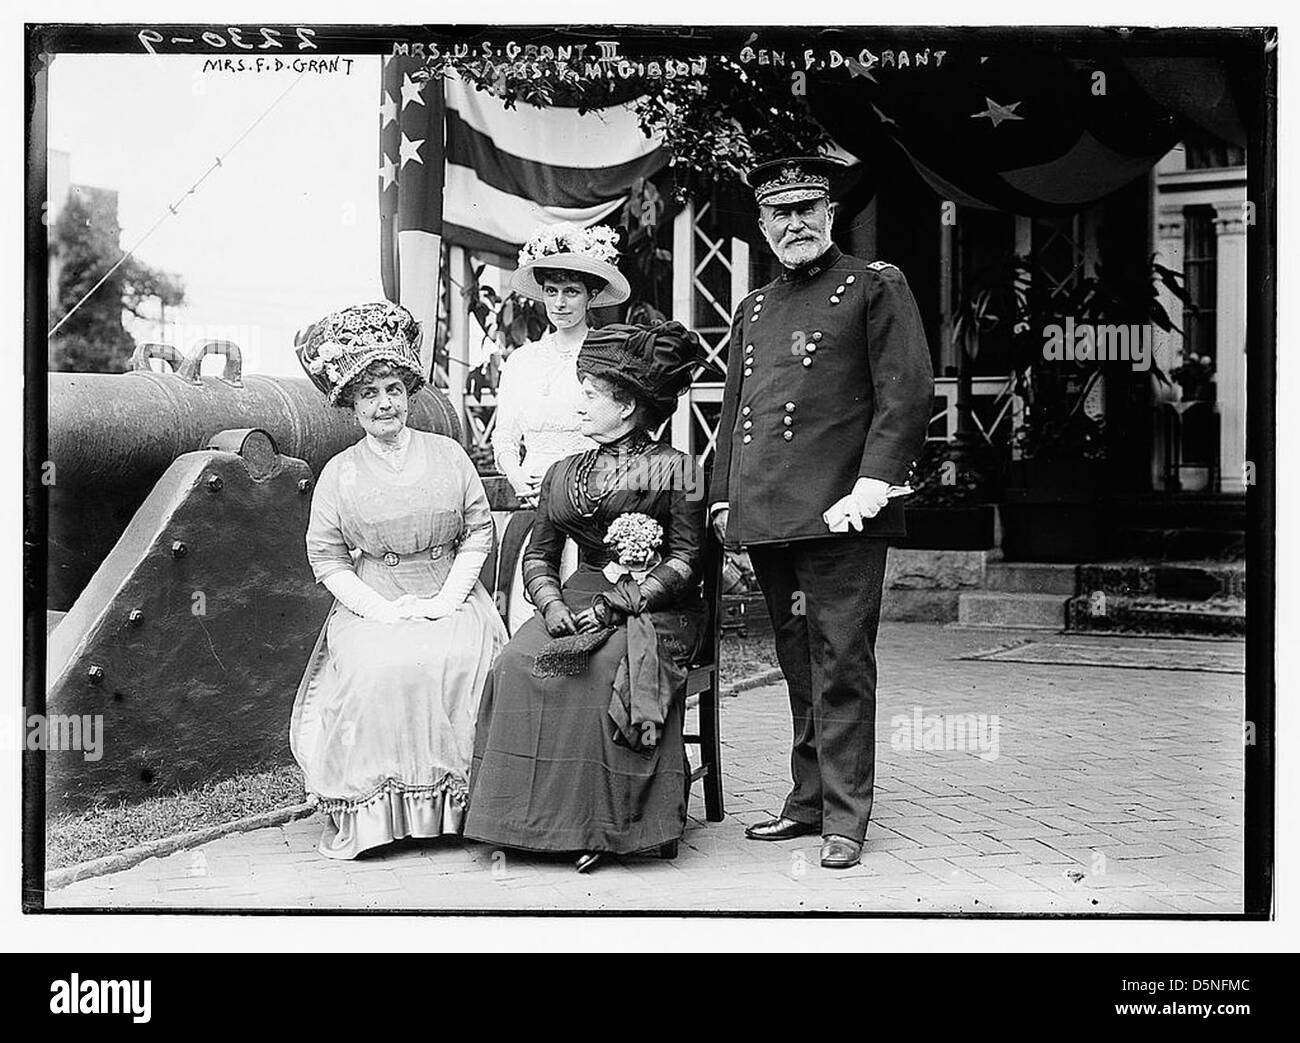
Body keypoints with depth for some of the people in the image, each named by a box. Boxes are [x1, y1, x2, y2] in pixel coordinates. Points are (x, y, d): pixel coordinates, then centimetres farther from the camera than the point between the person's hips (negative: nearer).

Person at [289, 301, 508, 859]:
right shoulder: (339, 473, 3)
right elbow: (325, 557, 3)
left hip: (450, 595, 1)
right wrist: (378, 607, -10)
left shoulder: (448, 455, 6)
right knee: (378, 669, -30)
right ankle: (367, 808, -18)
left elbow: (479, 530, 6)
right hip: (372, 601, -1)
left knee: (456, 660, -29)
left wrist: (448, 597, -6)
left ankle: (456, 800, -16)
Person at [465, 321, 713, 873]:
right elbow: (538, 556, 16)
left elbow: (687, 562, -5)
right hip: (578, 600, 4)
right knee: (519, 662, -26)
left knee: (613, 668, -35)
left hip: (654, 608, -4)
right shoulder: (562, 473, 19)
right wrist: (553, 605, -7)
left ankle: (612, 822, -24)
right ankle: (536, 819, -21)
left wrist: (617, 603, -15)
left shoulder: (673, 468, 2)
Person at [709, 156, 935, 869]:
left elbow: (908, 394, -7)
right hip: (766, 517, 6)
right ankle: (808, 801, 22)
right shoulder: (753, 309, 21)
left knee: (840, 664, -4)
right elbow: (733, 411, 24)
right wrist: (724, 498, 13)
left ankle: (846, 817, 3)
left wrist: (871, 486, -16)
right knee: (798, 666, 13)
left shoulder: (876, 286, 2)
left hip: (838, 515, -6)